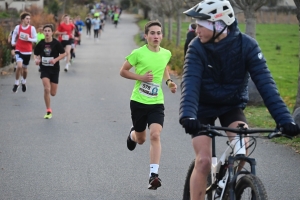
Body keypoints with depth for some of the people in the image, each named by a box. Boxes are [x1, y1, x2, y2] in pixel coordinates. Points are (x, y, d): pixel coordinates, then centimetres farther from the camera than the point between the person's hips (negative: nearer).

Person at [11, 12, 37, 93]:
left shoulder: (32, 28, -9)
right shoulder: (18, 27, -5)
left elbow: (35, 39, -4)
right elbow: (14, 35, 14)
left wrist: (29, 39, -22)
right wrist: (13, 42, 0)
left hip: (27, 51, 1)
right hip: (19, 50, -1)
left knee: (24, 68, 13)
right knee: (19, 66, -22)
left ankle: (24, 82, 43)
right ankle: (16, 83, -2)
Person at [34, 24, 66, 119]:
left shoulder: (56, 43, -8)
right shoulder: (40, 44, -3)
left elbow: (63, 53, -3)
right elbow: (36, 54, 11)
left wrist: (55, 60, -18)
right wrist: (36, 59, -11)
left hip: (54, 69, 0)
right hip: (44, 69, 0)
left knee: (53, 93, 2)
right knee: (47, 89, -18)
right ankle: (48, 111, -7)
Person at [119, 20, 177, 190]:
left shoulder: (166, 54, 1)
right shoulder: (138, 53, -11)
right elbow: (123, 71, -3)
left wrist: (169, 81, 5)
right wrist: (141, 77, -17)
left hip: (157, 102, 1)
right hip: (139, 101, -1)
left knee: (155, 135, -18)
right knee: (141, 139, 14)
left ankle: (154, 174, -19)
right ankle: (133, 134, 53)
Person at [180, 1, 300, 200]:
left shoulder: (247, 45, -21)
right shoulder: (197, 48, -21)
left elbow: (265, 83, -26)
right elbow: (190, 83, -31)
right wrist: (187, 115, -49)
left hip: (232, 106, 1)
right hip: (204, 107, 0)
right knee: (203, 162, -13)